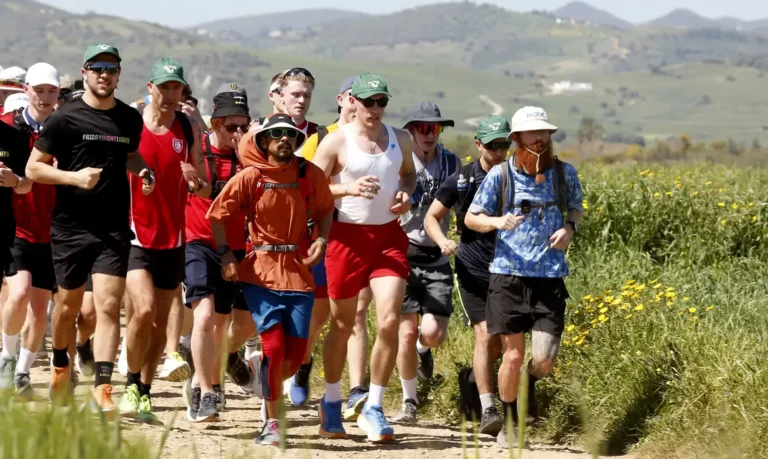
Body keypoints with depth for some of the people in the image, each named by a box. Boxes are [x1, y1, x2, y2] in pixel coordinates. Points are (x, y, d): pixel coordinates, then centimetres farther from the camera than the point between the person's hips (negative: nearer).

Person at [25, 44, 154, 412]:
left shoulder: (130, 119, 6)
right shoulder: (66, 118, -6)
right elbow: (33, 167, -5)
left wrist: (142, 171, 5)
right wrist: (74, 177, -19)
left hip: (114, 229, 1)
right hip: (70, 227, -1)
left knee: (108, 306, -11)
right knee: (69, 304, 13)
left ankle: (102, 385, -14)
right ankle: (60, 365, 38)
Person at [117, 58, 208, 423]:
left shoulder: (189, 129, 4)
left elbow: (206, 191, 9)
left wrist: (195, 181, -13)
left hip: (172, 239, 4)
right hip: (135, 236, -3)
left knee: (160, 322, 7)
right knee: (145, 310, -20)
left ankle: (145, 393, 20)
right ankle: (132, 384, 0)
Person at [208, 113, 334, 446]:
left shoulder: (310, 175, 2)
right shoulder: (250, 177, -4)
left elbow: (325, 210, 15)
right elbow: (217, 214, 2)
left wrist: (321, 239, -4)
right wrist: (225, 254, -9)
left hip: (299, 272, 2)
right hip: (261, 273, -2)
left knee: (296, 355, -2)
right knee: (274, 346, -11)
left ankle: (261, 369, 35)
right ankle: (272, 422, 4)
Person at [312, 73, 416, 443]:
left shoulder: (400, 139, 7)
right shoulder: (337, 141, -5)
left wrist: (406, 194, 2)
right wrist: (348, 188, -23)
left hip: (389, 235, 3)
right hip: (348, 235, -3)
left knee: (389, 321, -12)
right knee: (342, 325, 9)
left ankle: (373, 408, -1)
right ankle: (331, 402, 31)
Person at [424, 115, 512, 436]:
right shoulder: (461, 180, -3)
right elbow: (431, 218, 5)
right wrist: (442, 241, -15)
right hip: (473, 271, -3)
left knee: (501, 343, 8)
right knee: (485, 335, -14)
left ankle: (475, 377, 39)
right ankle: (487, 410, -14)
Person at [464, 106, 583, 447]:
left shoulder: (564, 173, 4)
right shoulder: (500, 175, -2)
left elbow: (576, 208, 23)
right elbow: (471, 218, 5)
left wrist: (569, 228, 0)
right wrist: (497, 222, -16)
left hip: (550, 277, 1)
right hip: (509, 275, -1)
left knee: (544, 360, -7)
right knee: (513, 355, 1)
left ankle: (530, 383, 31)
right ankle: (509, 423, 22)